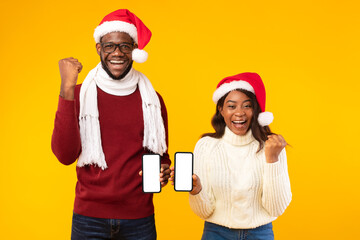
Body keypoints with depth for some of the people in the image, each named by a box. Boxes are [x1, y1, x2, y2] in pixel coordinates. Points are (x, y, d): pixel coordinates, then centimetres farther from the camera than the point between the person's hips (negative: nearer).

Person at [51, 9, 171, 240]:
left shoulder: (152, 99, 2)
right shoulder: (79, 94, -2)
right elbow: (65, 155, -16)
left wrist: (163, 172, -10)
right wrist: (67, 88, -20)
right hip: (89, 218, -1)